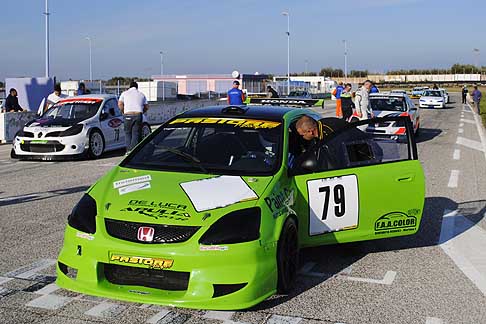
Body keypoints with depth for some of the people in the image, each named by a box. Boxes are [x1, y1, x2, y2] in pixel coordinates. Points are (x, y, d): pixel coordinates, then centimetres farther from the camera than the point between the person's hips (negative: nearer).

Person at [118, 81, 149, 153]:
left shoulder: (125, 93, 13)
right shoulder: (141, 94, 18)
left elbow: (120, 104, 1)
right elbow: (146, 107, 15)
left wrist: (123, 112, 14)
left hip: (128, 115, -1)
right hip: (138, 115, 1)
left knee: (128, 133, 10)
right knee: (136, 134, 2)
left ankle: (128, 150, 5)